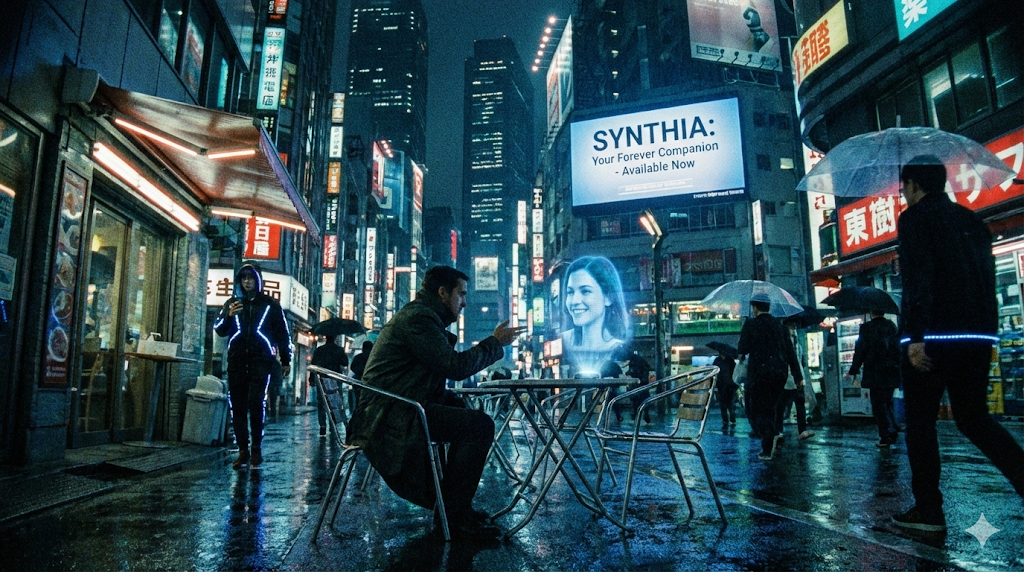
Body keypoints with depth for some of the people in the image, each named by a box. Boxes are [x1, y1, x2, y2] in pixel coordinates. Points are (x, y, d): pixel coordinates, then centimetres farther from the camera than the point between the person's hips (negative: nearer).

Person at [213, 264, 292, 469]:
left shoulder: (270, 305, 9)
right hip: (237, 361, 3)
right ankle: (243, 450, 4)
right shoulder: (231, 304, 17)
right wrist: (228, 316, -9)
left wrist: (285, 360, 6)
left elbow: (283, 333, 10)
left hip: (260, 361, -3)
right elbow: (219, 330, 11)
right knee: (237, 405, -1)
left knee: (256, 403, -14)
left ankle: (256, 447, -3)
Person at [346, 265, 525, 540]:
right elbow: (456, 366, -20)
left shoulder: (418, 315, 21)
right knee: (479, 425, -17)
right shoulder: (419, 318, -13)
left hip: (389, 412, 11)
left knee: (464, 411, 23)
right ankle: (456, 516, -8)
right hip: (391, 417, -11)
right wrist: (496, 342, -8)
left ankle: (450, 503, 24)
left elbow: (447, 365, 21)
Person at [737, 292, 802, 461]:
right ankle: (768, 449, 12)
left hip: (759, 372, -5)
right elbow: (790, 350, 7)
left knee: (757, 411, 3)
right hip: (779, 372, 5)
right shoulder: (779, 324, 8)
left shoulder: (750, 324, -6)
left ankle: (771, 435, -21)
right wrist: (797, 375, 9)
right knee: (769, 409, 15)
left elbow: (742, 350, -6)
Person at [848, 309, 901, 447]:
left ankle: (885, 437, 0)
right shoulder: (892, 326, 4)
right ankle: (893, 432, 16)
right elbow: (898, 347, 9)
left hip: (875, 374, -5)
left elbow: (860, 350, -10)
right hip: (892, 373, 5)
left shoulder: (866, 327, -10)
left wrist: (854, 370, -1)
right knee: (887, 402, 19)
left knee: (878, 405, 2)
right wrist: (898, 366, 19)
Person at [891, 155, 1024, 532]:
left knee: (920, 422, 2)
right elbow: (988, 277, 19)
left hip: (934, 335, -7)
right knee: (974, 417, 16)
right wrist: (984, 330, 23)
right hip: (978, 334, 7)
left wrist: (915, 338, -18)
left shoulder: (915, 217, -4)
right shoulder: (970, 220, 19)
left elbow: (918, 279, -16)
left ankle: (928, 511, 7)